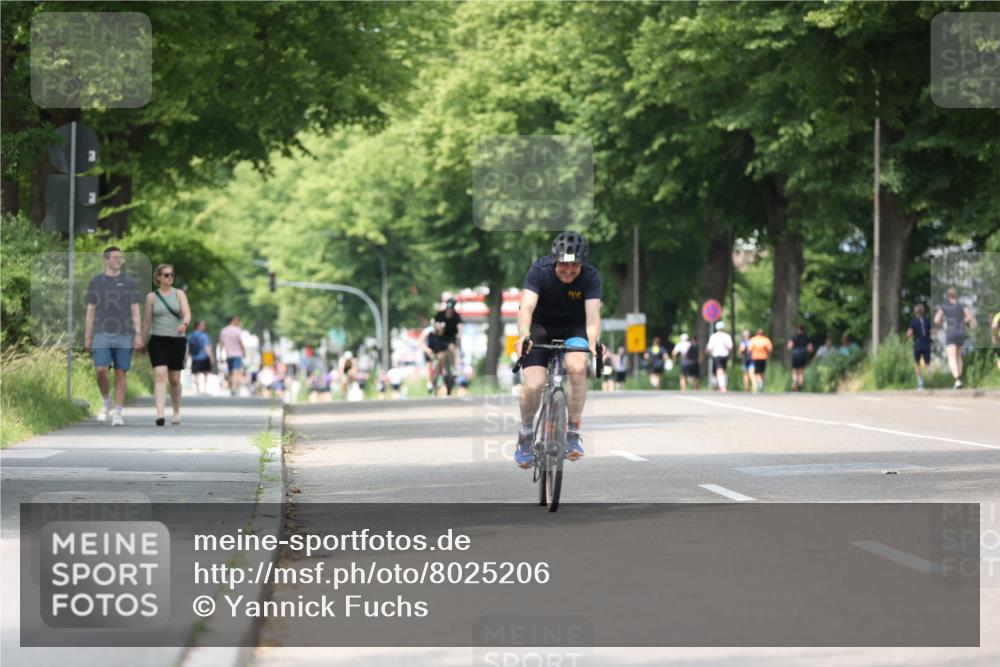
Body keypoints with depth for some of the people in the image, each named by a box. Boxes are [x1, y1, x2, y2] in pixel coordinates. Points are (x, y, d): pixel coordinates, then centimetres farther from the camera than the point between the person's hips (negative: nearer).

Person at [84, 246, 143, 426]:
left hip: (124, 335, 0)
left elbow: (135, 311, 4)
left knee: (121, 373, -1)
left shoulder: (130, 282, 6)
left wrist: (138, 334, -6)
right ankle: (106, 401, 11)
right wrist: (87, 338, 7)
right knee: (101, 370, -13)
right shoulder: (96, 282, 8)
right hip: (102, 334, 0)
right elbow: (90, 312, 10)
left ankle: (118, 411, 4)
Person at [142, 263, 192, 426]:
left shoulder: (179, 294, 6)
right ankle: (159, 414, -27)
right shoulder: (151, 297, 6)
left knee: (175, 379, 8)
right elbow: (147, 321, 10)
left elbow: (187, 313, -7)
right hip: (158, 340, -1)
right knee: (160, 375, -17)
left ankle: (176, 412, 28)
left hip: (177, 340, 1)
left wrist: (185, 324, -29)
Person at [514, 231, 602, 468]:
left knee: (577, 367, -30)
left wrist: (593, 340, -53)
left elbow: (593, 315, -32)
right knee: (534, 385, -19)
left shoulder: (590, 276, -22)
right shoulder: (540, 270, -25)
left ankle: (573, 431, -15)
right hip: (541, 327, -1)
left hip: (573, 328, 1)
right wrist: (524, 335, -56)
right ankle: (525, 435, 10)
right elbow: (526, 307, -36)